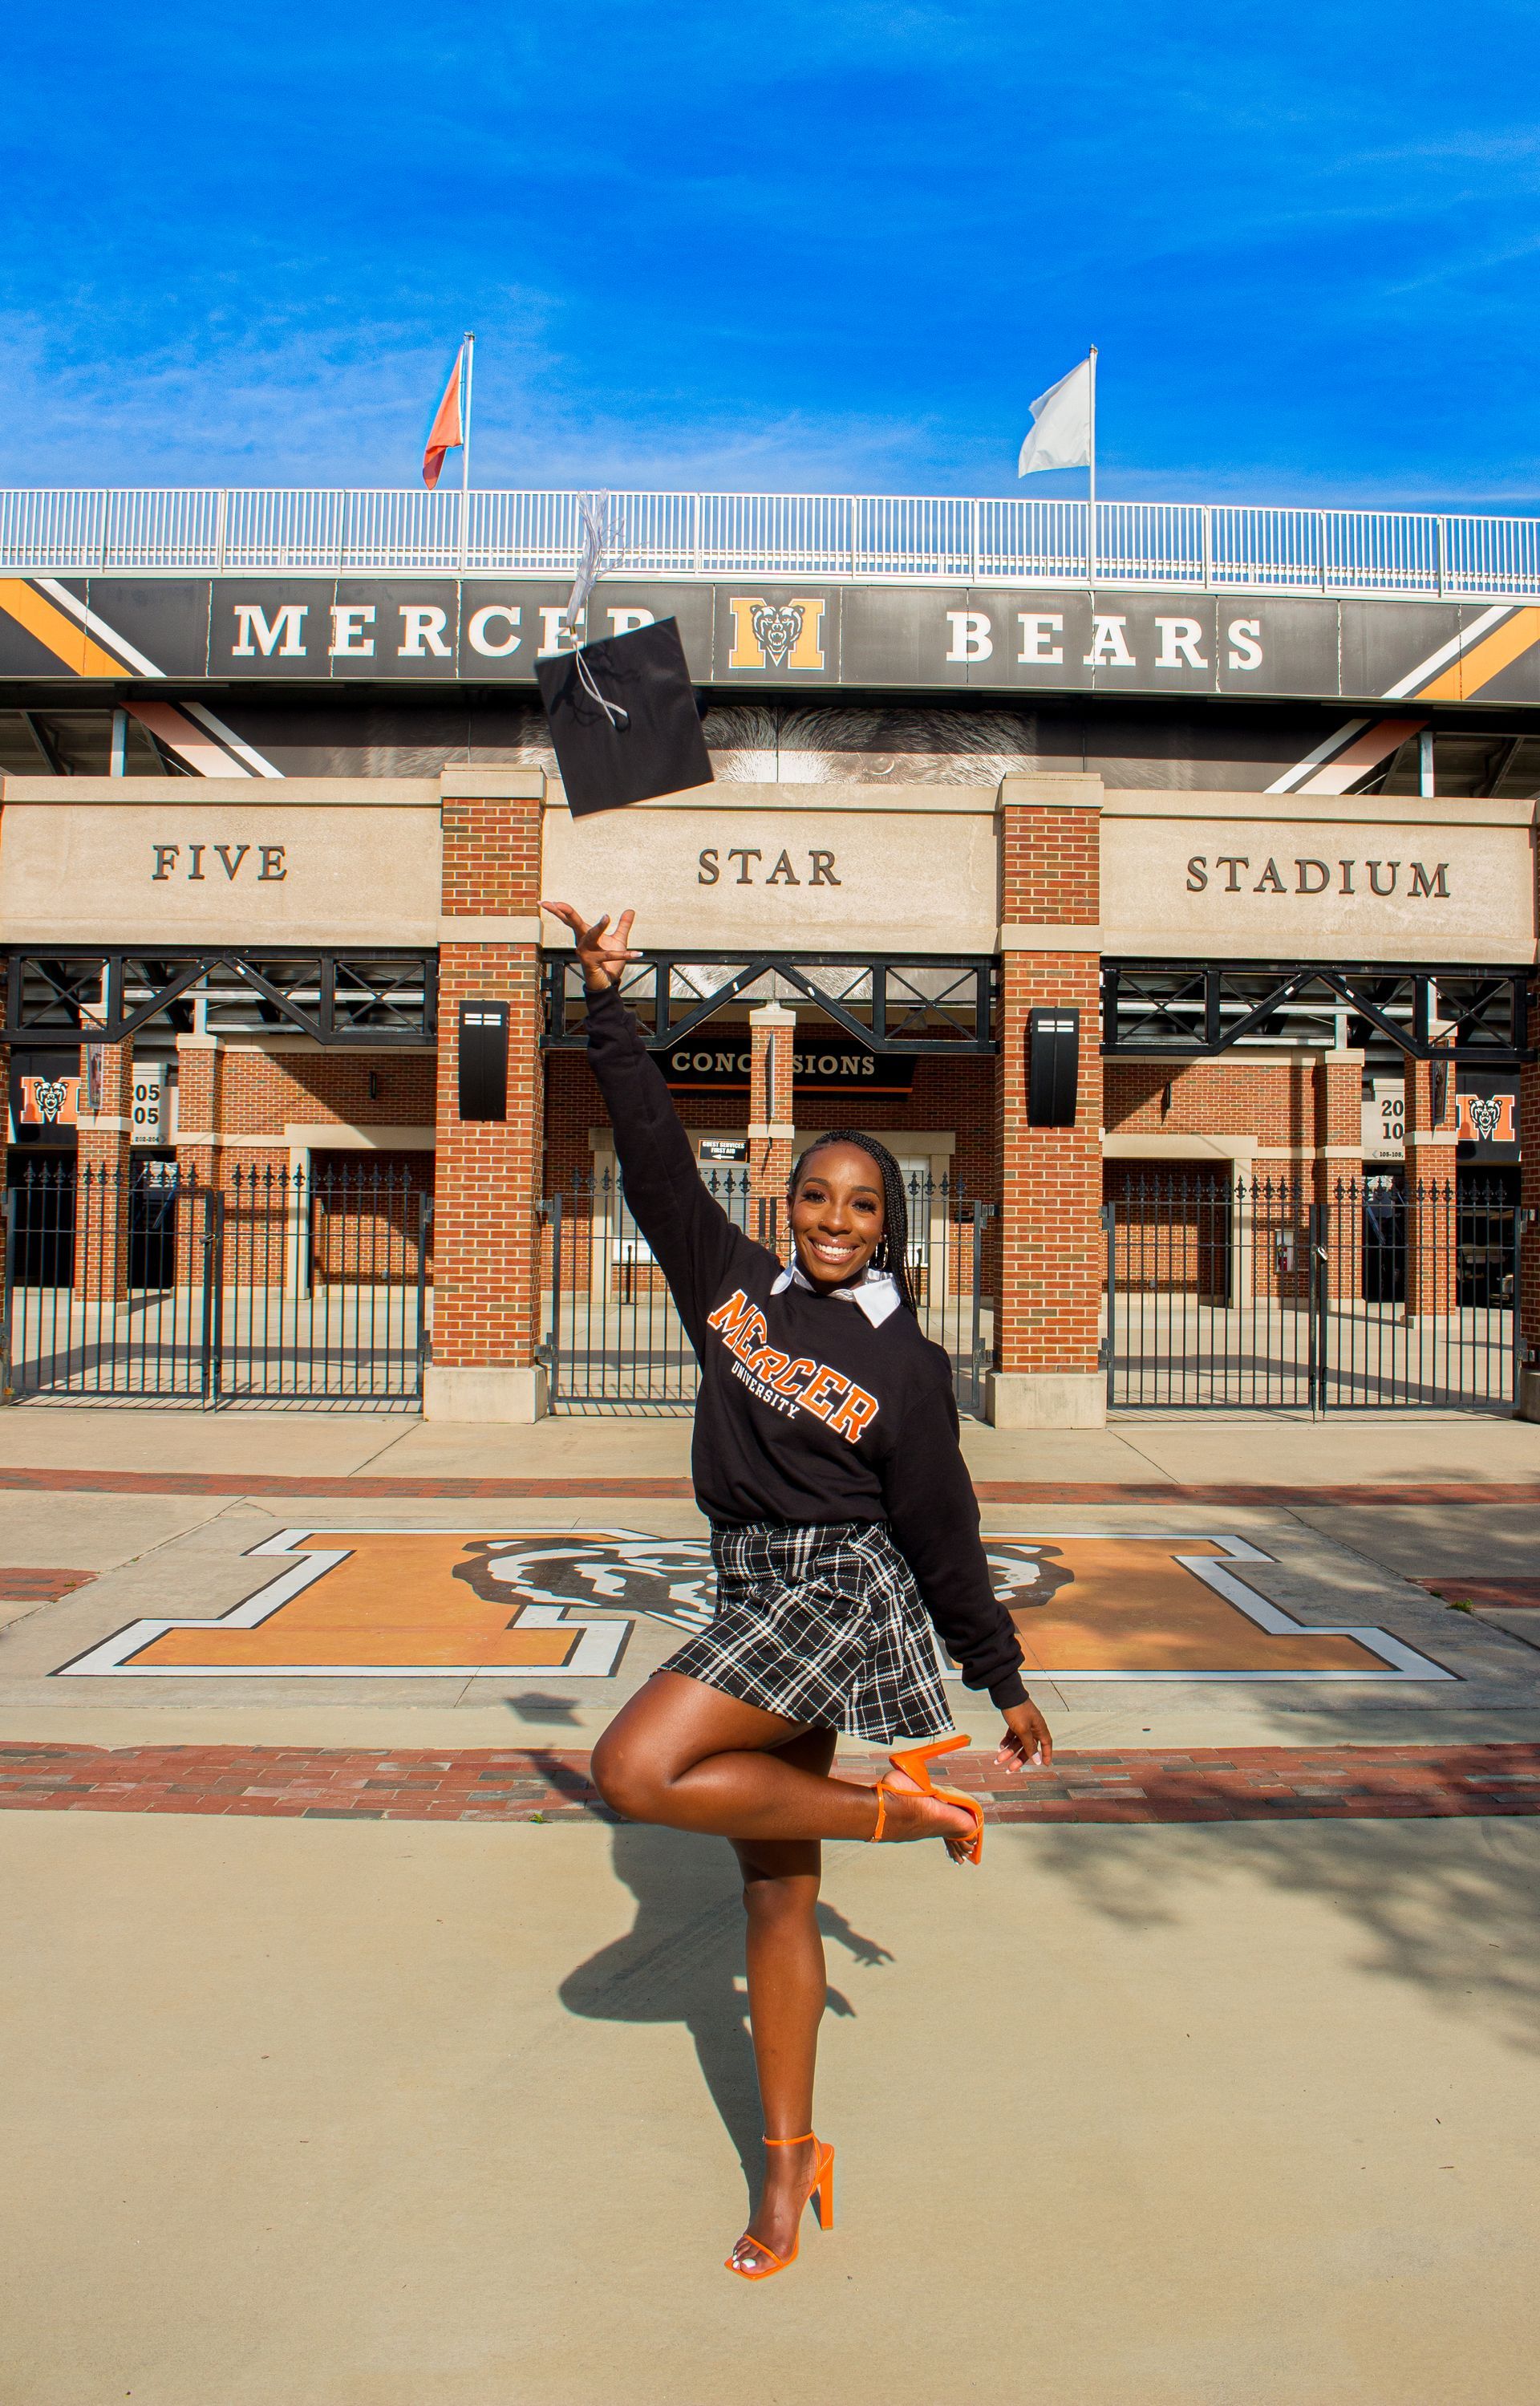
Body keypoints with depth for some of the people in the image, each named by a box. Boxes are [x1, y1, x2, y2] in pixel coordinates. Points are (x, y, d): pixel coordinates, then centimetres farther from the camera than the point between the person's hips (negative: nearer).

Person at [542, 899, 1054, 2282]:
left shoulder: (906, 1366, -6)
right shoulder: (734, 1286, 5)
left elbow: (945, 1533, -1)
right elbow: (658, 1157, 2)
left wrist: (1007, 1682, 3)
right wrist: (608, 1007, -2)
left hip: (842, 1592, -5)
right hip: (756, 1600, 5)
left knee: (636, 1771, -23)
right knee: (777, 1895, 12)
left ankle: (901, 1802, -6)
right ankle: (789, 2162, 28)